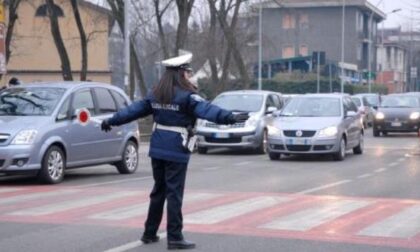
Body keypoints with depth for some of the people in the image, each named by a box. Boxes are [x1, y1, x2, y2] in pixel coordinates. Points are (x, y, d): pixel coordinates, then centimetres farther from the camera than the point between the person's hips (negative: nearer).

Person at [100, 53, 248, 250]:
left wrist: (112, 121, 30)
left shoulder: (155, 94, 9)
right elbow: (205, 109, -27)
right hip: (176, 152, -7)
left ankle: (149, 233, 25)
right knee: (174, 193, -4)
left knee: (158, 191, 18)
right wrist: (229, 117, -39)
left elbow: (133, 109, 17)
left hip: (157, 150, 7)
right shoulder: (186, 96, -12)